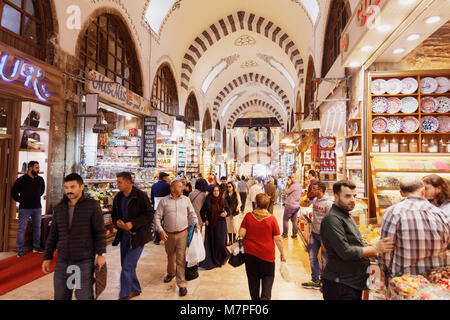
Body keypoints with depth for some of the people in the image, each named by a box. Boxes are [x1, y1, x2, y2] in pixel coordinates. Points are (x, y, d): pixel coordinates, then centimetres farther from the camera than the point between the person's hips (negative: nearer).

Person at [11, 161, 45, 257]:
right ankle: (20, 250, 7)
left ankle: (36, 247, 22)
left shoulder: (40, 179, 4)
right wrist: (21, 201, 4)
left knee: (37, 228, 10)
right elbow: (13, 193, 1)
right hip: (24, 208, -4)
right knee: (22, 229, 0)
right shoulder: (21, 180, -8)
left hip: (37, 208, 4)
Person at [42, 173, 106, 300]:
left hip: (85, 260, -4)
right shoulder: (60, 208, 5)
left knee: (84, 296, -3)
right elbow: (53, 234, 9)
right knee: (61, 296, 9)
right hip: (63, 261, 5)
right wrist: (47, 257, 7)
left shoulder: (92, 205, -9)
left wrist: (101, 254, -15)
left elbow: (100, 231, -10)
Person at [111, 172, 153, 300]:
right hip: (124, 235, 7)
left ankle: (124, 295, 9)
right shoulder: (118, 197, 6)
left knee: (127, 267, -7)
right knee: (126, 265, 17)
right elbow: (114, 214, 16)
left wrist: (132, 224, -22)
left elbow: (149, 215, -13)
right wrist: (117, 222, -7)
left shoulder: (141, 196, -14)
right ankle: (135, 289, 37)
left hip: (137, 236, -7)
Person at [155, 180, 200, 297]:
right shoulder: (164, 201, -3)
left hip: (182, 233, -1)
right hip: (168, 234, 1)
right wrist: (160, 230, -11)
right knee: (170, 256, 21)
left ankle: (181, 284, 6)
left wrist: (195, 223, -8)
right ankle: (171, 273, 48)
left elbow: (192, 213, 8)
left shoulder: (186, 199, 2)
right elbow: (157, 217, -2)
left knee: (181, 258, -3)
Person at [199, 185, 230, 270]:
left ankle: (221, 258, 25)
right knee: (210, 243, 3)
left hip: (220, 224, 0)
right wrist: (205, 220, -4)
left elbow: (228, 210, 5)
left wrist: (226, 213, -17)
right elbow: (202, 211, 7)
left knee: (220, 242, -3)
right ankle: (210, 261, 17)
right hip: (210, 224, 1)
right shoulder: (208, 200, -3)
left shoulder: (223, 200, -2)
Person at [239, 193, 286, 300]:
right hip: (267, 253, -1)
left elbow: (241, 233, -9)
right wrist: (282, 253, 4)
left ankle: (255, 298, 26)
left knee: (253, 278, 17)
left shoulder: (248, 216, -9)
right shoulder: (272, 219, -12)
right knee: (268, 276, 16)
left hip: (250, 252, 1)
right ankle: (265, 296, 0)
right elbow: (278, 239, -8)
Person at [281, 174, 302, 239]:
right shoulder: (299, 185, 10)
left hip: (290, 205, -8)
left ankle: (285, 235, 10)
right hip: (296, 205, 8)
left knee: (285, 220, 4)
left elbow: (286, 192, -12)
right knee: (294, 220, 15)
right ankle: (294, 235, 19)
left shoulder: (294, 185, -19)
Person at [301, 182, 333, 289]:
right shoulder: (315, 200, 6)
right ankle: (315, 281, 25)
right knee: (312, 257, 12)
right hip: (314, 233, 7)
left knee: (325, 259, 7)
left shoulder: (328, 203, -17)